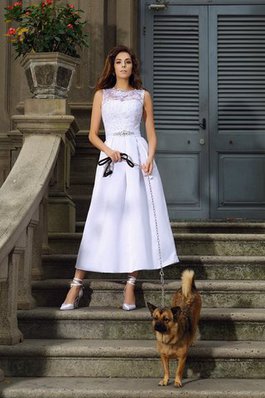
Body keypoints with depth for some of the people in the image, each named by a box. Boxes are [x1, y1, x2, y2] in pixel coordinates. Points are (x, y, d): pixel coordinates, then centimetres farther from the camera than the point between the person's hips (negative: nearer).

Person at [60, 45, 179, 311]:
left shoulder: (143, 96, 13)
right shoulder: (102, 94, 12)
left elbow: (151, 134, 10)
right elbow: (93, 134, 8)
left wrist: (149, 158, -8)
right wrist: (108, 150, -11)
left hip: (138, 155, 1)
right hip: (111, 156, -1)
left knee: (138, 217, -3)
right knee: (102, 218, -5)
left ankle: (130, 285, 4)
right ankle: (77, 284, 0)